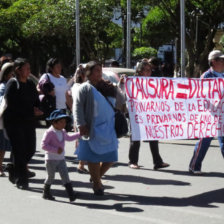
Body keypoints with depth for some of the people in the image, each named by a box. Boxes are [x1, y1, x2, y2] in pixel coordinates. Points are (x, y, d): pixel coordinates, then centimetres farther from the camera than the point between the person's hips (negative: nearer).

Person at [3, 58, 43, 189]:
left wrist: (37, 110, -7)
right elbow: (12, 104, -14)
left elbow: (36, 102, 17)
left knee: (31, 149, 4)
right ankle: (21, 181, 3)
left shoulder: (31, 84, 13)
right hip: (14, 122, -6)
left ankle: (14, 172, 26)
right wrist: (31, 111, -14)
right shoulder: (12, 83, -7)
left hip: (29, 122, 6)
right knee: (19, 151, -5)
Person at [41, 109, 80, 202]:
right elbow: (43, 145, -21)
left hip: (61, 159, 6)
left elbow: (68, 138, 32)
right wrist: (56, 150, -26)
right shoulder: (49, 132, -16)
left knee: (65, 176, -3)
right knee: (50, 176, 5)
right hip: (51, 159, -6)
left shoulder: (62, 132, 10)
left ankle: (71, 194, -9)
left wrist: (79, 134, 29)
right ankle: (46, 193, 25)